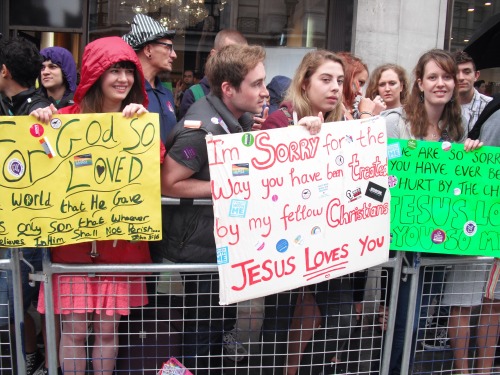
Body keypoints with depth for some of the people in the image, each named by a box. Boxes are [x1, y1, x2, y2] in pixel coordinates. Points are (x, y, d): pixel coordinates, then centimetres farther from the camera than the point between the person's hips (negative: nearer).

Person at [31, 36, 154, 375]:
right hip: (73, 240, -1)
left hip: (121, 241, 1)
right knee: (74, 330, 3)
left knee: (108, 329, 9)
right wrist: (44, 124, -12)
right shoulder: (69, 117, 1)